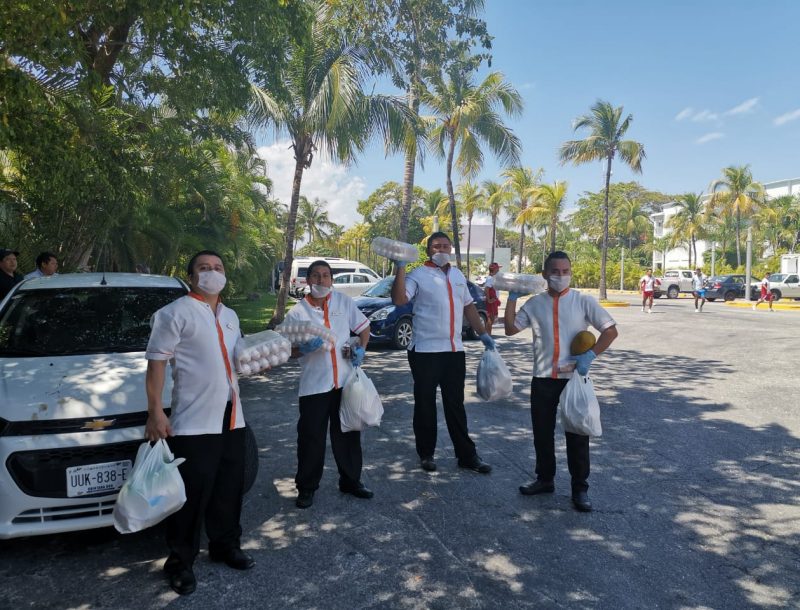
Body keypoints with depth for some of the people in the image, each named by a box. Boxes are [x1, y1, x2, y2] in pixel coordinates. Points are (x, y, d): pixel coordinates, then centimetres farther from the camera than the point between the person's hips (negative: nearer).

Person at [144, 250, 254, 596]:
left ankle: (225, 545, 35)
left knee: (230, 488, 17)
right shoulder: (176, 313, -7)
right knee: (192, 495, 1)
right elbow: (157, 362, -11)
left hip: (231, 418, 7)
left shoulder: (230, 316, 16)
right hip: (193, 422, -7)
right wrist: (155, 412, -16)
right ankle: (180, 563, 19)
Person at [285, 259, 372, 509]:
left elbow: (363, 327, 13)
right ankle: (306, 487, 19)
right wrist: (304, 348, -23)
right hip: (314, 385, -2)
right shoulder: (297, 312, -3)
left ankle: (350, 480, 30)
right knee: (311, 437, 3)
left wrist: (361, 348, -4)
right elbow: (289, 349, -2)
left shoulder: (344, 302, 3)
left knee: (347, 434, 13)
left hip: (345, 382, 2)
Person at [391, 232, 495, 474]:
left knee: (456, 405, 12)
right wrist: (400, 268, -25)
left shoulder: (458, 275, 14)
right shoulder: (418, 275, -6)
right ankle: (426, 454, 21)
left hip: (454, 350, 5)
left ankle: (467, 455, 20)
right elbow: (399, 299, -20)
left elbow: (468, 306, 21)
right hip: (425, 351, -5)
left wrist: (483, 333, 15)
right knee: (425, 405, 7)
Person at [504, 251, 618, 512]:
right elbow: (511, 328, 2)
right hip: (542, 379, 3)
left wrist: (590, 355, -15)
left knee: (577, 434, 4)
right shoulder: (535, 304, 5)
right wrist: (512, 298, -4)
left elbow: (610, 330, -3)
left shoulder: (583, 301, -2)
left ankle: (580, 488, 17)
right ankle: (545, 479, 30)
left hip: (574, 378, -2)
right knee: (542, 432, 12)